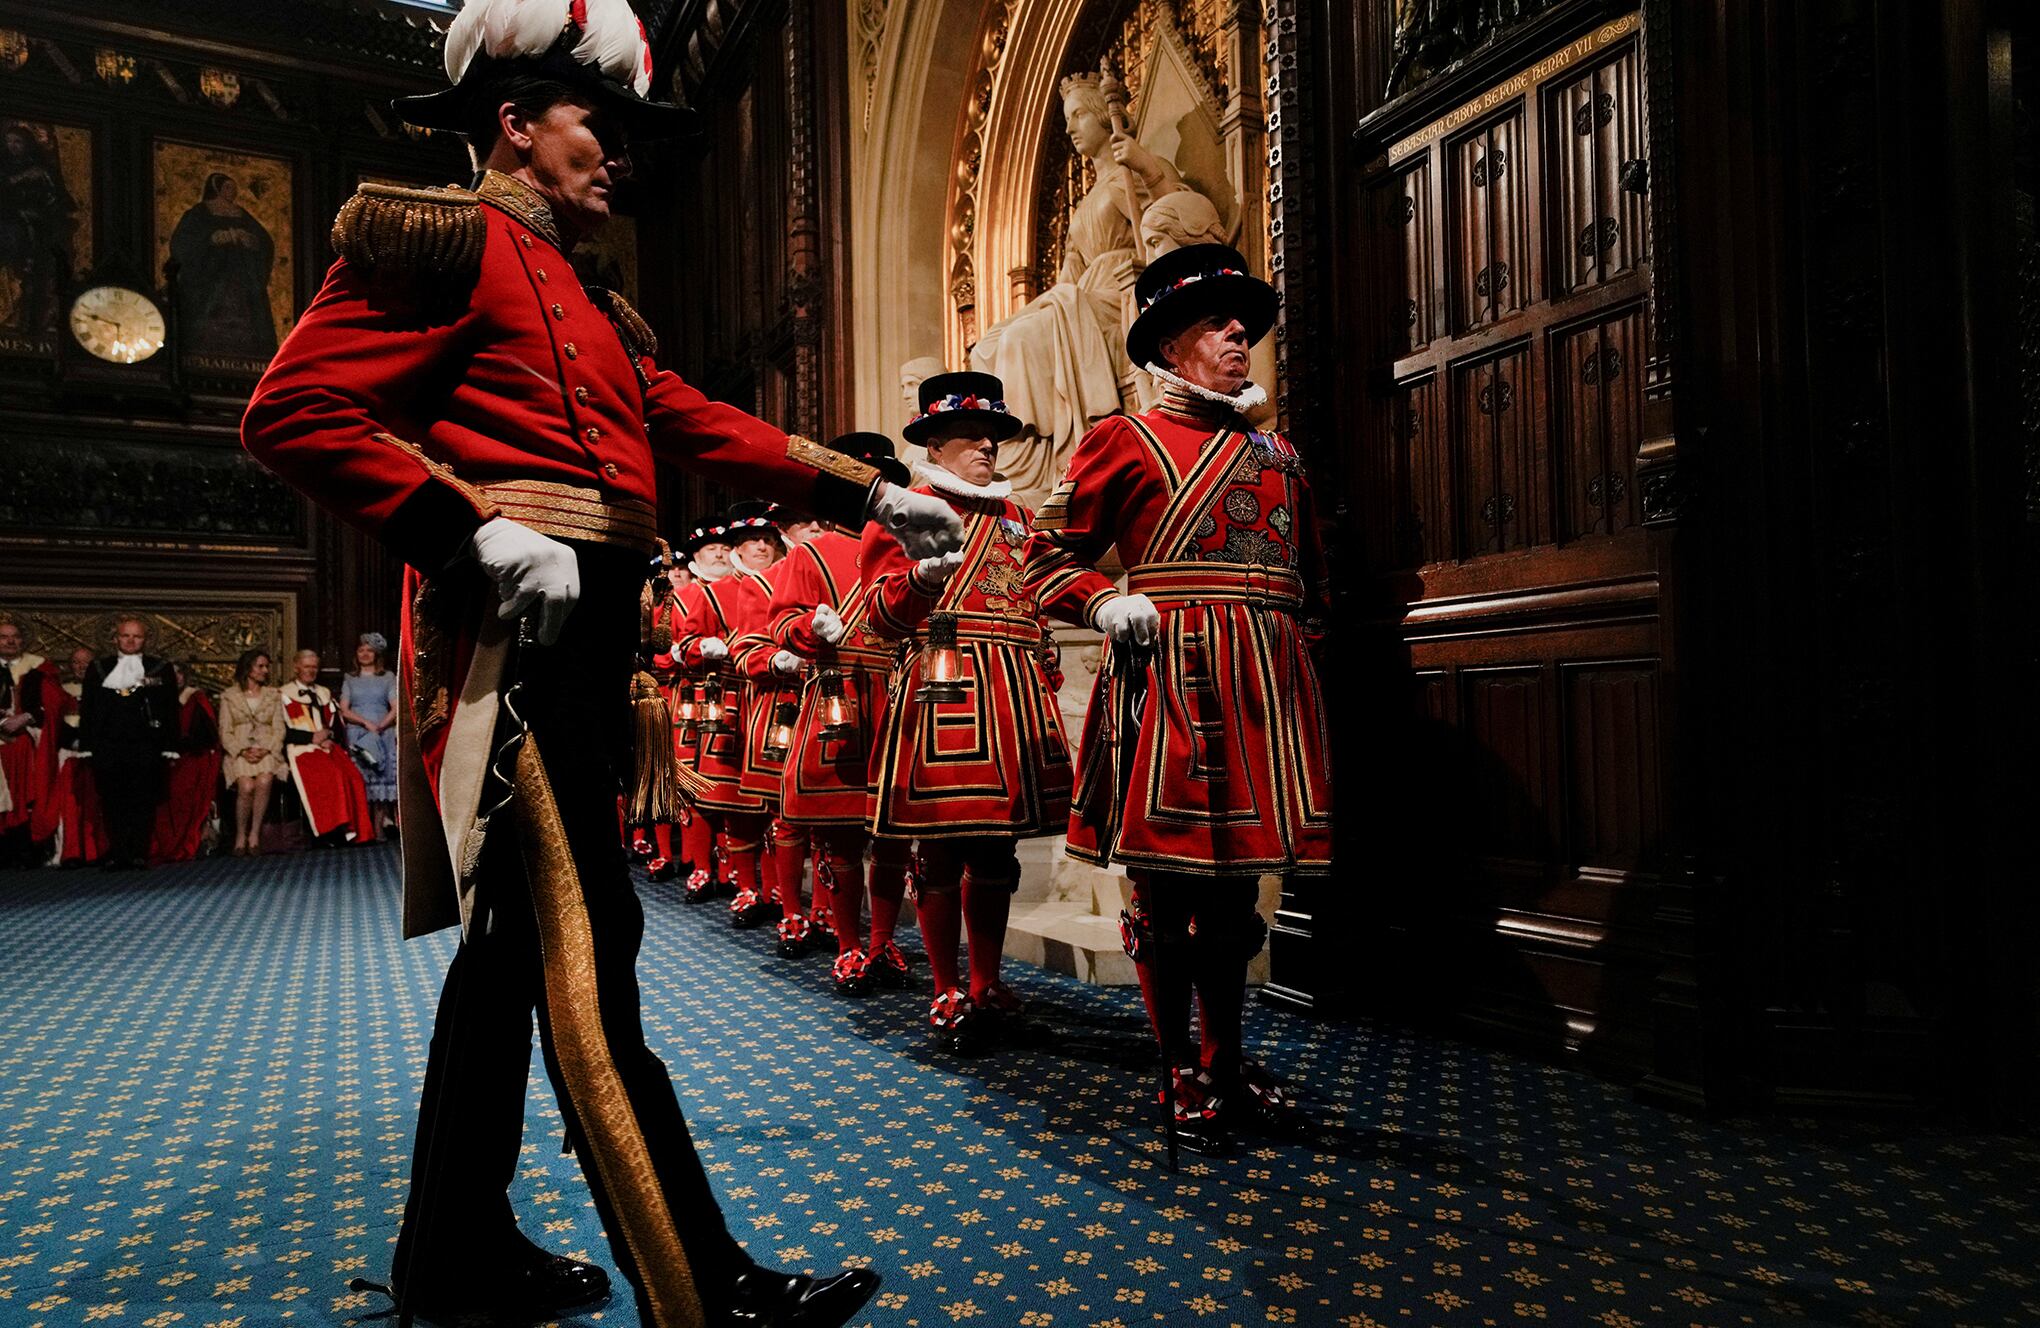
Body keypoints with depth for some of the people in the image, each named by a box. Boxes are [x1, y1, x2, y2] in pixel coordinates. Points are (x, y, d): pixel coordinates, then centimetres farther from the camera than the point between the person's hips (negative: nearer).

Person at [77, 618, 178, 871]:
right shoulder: (98, 668, 15)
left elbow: (170, 710, 6)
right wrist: (86, 745, 4)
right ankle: (117, 855, 5)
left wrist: (170, 747, -2)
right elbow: (86, 709, 12)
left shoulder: (161, 669, 9)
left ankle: (139, 854, 2)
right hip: (106, 747, 2)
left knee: (143, 801, -3)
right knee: (112, 802, 1)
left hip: (145, 746, -2)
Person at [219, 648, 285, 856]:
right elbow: (225, 732, 6)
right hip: (239, 753, -1)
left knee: (264, 781, -32)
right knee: (246, 786, -31)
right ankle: (240, 837, -16)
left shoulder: (274, 695, 17)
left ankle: (255, 834, -25)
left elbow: (279, 730, 9)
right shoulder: (228, 697, 13)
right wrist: (243, 751, -11)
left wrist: (265, 750, -8)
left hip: (267, 751, 1)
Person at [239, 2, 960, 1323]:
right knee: (587, 946, -10)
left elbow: (702, 425, 21)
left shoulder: (597, 307, 25)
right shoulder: (449, 235, -1)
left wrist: (866, 490, 15)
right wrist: (475, 526, -20)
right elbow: (293, 407, -10)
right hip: (515, 624, -9)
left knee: (519, 934, 12)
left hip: (590, 635, 10)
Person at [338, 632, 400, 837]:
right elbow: (344, 710, 4)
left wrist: (380, 725, -15)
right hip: (357, 736, 1)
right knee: (359, 780, -7)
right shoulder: (350, 680, 14)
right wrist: (366, 723, -11)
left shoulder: (388, 678, 11)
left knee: (382, 777, -7)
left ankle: (379, 828, -6)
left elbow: (395, 709, 2)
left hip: (384, 735, -1)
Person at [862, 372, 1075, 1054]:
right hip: (945, 685, -6)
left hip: (1016, 690, 6)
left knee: (997, 848, 9)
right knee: (943, 848, -2)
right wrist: (923, 574, -25)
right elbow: (884, 610, -4)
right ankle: (948, 994, 10)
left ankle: (987, 984, 20)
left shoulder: (1015, 514, 22)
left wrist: (1044, 687, 18)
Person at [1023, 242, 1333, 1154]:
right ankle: (1183, 1076, 15)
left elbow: (1309, 575, 28)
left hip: (1267, 687, 6)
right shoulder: (1126, 442, 4)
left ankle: (1227, 1059, 27)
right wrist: (1105, 604, -14)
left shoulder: (1278, 452, 20)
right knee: (1167, 882, 0)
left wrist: (1301, 644, 13)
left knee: (1237, 882, 12)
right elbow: (1046, 559, 3)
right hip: (1170, 678, -5)